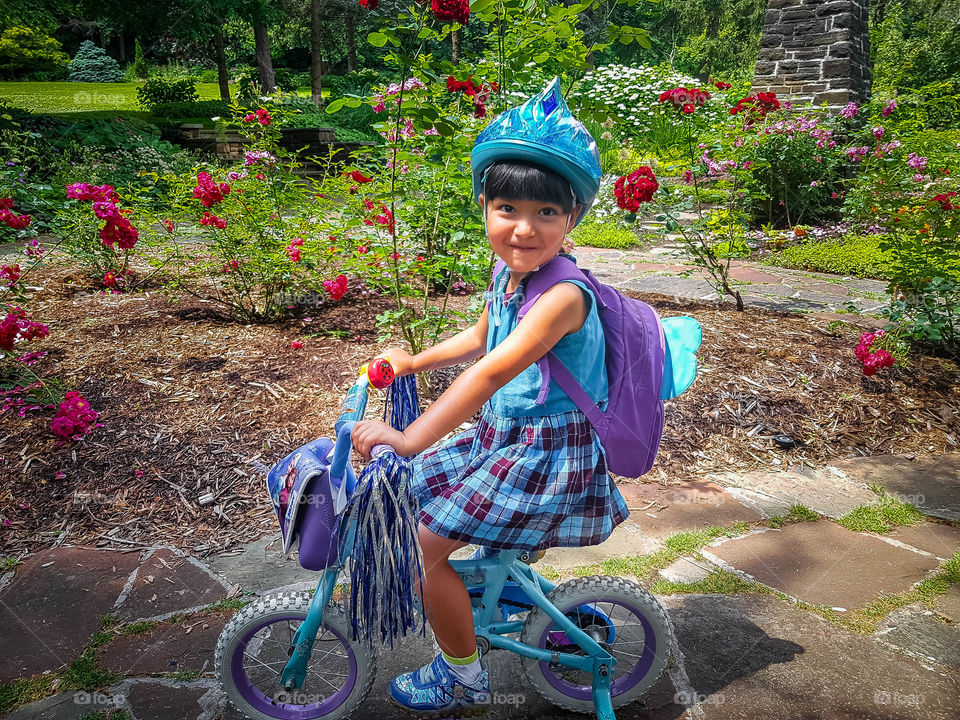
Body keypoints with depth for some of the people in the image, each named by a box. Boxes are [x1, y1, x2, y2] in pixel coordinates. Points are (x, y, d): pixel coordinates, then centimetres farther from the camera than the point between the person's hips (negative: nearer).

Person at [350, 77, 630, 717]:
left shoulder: (562, 295, -28)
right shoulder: (510, 271, 1)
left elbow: (491, 372, -35)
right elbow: (480, 339, 18)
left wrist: (410, 438, -37)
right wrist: (413, 362, 15)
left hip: (547, 451, -9)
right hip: (504, 433, 9)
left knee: (427, 542, -7)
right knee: (422, 482, 24)